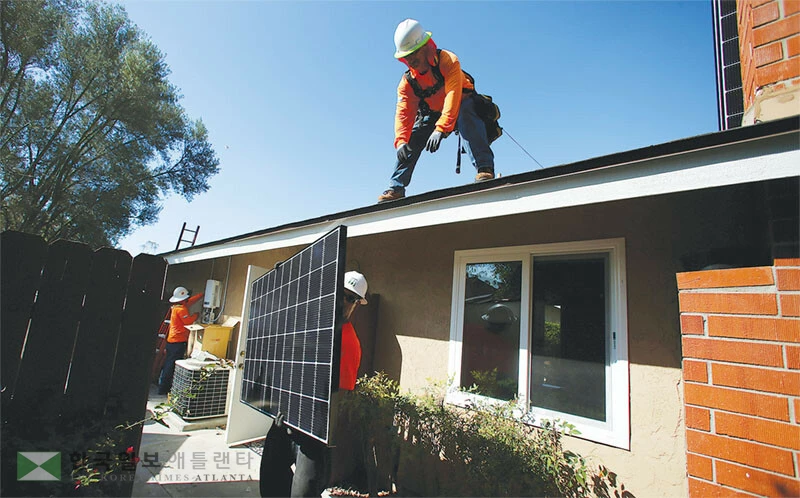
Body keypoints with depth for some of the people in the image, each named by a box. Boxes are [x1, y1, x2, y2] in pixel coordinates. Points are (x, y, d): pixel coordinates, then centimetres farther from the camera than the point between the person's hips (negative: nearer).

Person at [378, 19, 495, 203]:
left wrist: (440, 129, -51)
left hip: (461, 106, -5)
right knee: (411, 139, -13)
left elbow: (453, 95, -38)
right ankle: (396, 187, -10)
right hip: (433, 114, 5)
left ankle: (484, 168, -48)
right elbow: (403, 113, -20)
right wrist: (401, 141, -38)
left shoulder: (448, 60, -26)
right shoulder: (407, 82, -11)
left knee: (465, 115, -39)